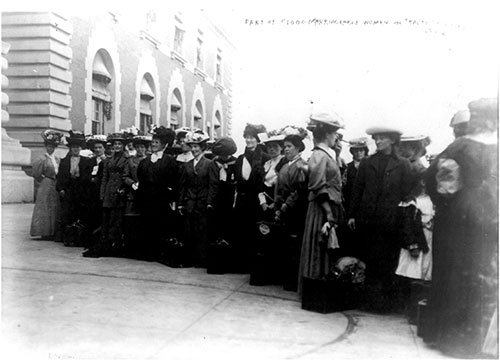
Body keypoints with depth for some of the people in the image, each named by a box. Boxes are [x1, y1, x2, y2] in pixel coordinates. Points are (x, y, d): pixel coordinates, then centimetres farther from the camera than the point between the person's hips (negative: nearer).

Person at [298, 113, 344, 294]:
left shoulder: (327, 155, 12)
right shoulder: (320, 156, -15)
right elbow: (319, 190, -19)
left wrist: (334, 215, 13)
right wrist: (329, 216, -20)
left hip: (330, 210, 9)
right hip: (322, 211, -9)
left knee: (326, 253, 15)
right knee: (320, 254, 1)